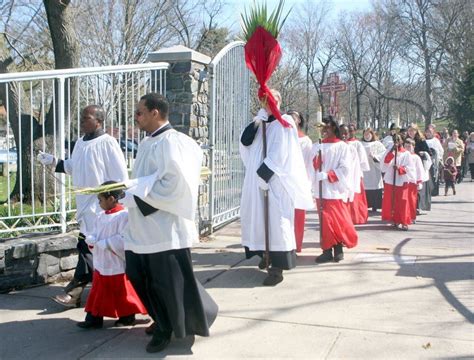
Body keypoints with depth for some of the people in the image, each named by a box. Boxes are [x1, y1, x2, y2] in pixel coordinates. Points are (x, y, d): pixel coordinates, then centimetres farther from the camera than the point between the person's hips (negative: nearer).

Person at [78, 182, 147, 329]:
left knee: (122, 293, 8)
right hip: (101, 264, 7)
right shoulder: (100, 216, 8)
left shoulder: (124, 215, -18)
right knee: (99, 292, 12)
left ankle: (128, 317, 25)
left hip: (117, 265, -7)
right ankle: (94, 318, 19)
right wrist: (91, 240, -13)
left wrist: (104, 243, -21)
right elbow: (94, 234, 10)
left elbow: (124, 240, -25)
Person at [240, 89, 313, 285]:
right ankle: (267, 254, 30)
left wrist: (264, 174, -17)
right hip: (256, 179, 7)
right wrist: (257, 121, -7)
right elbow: (245, 142, 0)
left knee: (275, 220, -10)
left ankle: (277, 268, -8)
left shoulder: (284, 123, -3)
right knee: (259, 218, 12)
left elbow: (279, 154, -12)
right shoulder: (260, 123, 17)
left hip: (275, 181, -7)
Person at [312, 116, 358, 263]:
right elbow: (313, 167, 6)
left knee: (336, 221, -3)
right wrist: (316, 160, -15)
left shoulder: (342, 146, -2)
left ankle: (338, 250, 8)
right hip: (320, 190, 4)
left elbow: (345, 169, -9)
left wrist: (327, 175, -19)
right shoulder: (317, 146, 11)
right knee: (324, 221, 6)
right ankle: (327, 251, 10)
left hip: (335, 189, -4)